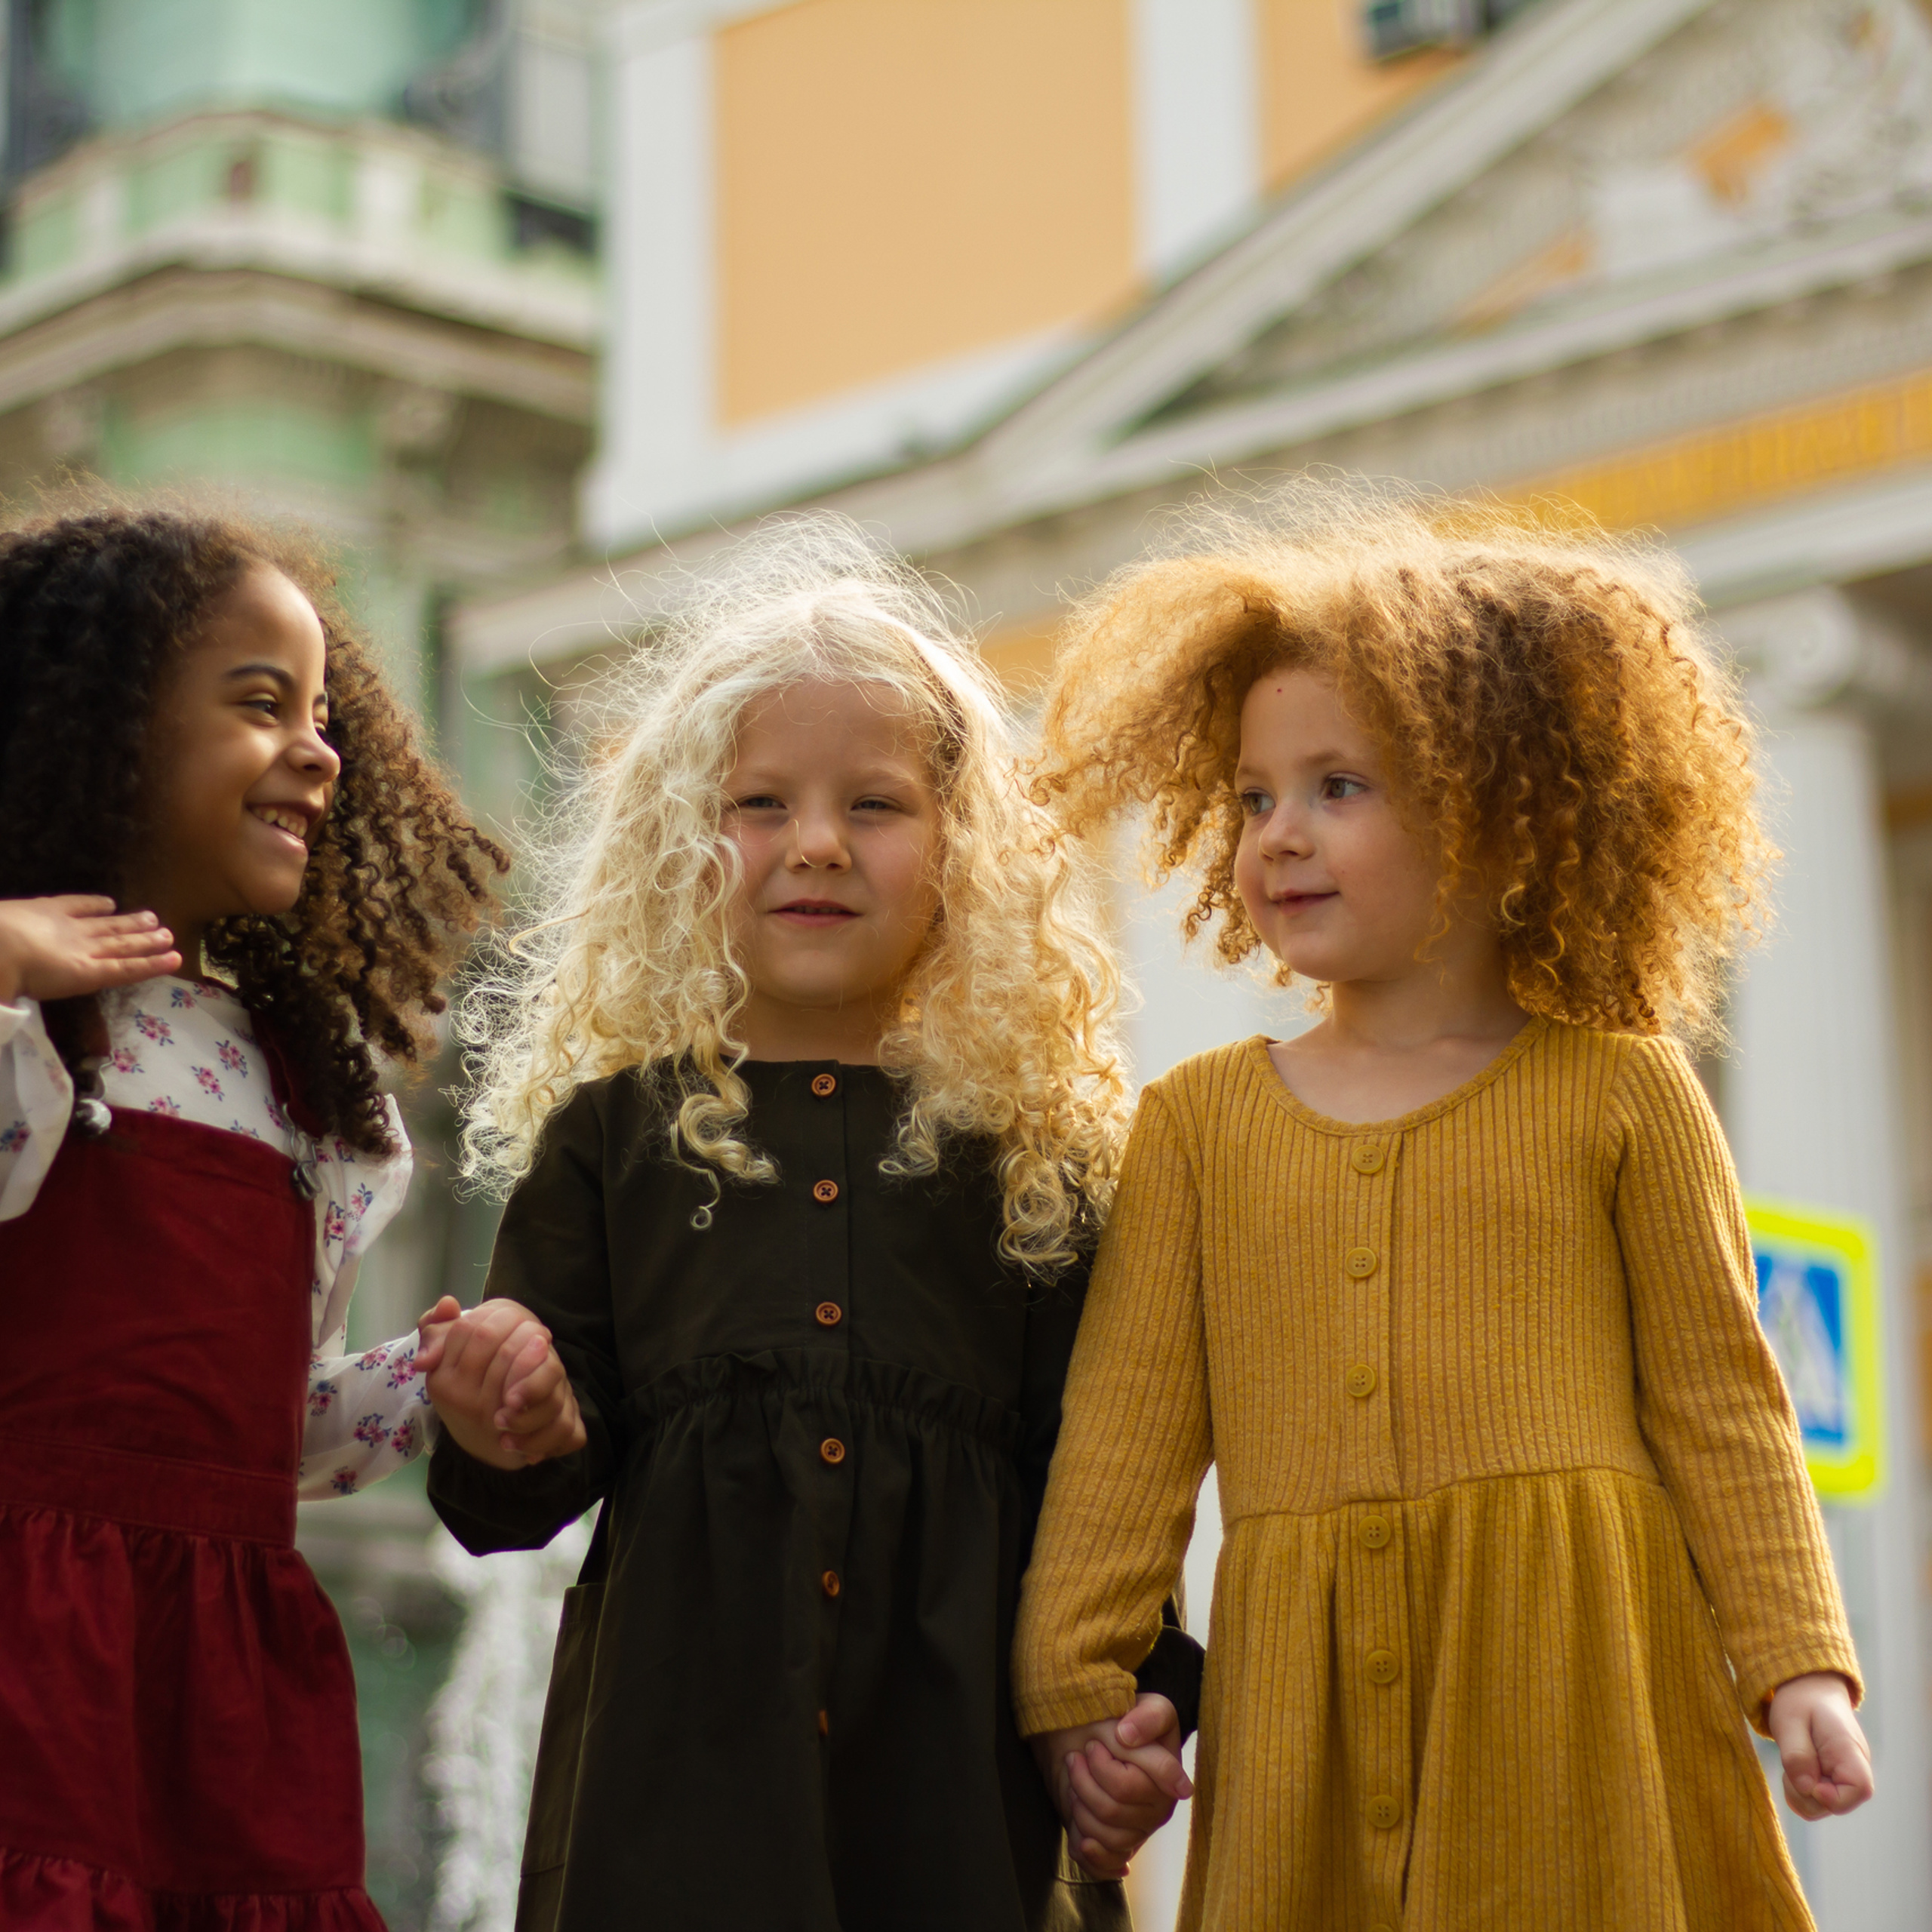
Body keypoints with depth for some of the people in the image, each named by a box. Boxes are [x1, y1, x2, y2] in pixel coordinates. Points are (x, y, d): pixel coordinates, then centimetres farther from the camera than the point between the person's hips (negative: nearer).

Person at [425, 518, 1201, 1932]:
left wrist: (1130, 1707, -1)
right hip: (677, 1770, 0)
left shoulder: (1037, 1149, 8)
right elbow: (516, 1501, 5)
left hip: (956, 1768, 1)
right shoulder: (617, 1128, 7)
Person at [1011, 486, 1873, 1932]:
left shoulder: (1616, 1093, 4)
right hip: (1312, 1699, 2)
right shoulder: (1200, 1120, 9)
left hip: (1572, 1682, -2)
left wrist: (1798, 1666, -4)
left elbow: (1718, 1404, 3)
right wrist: (1074, 1689, 3)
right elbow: (1130, 1433, 7)